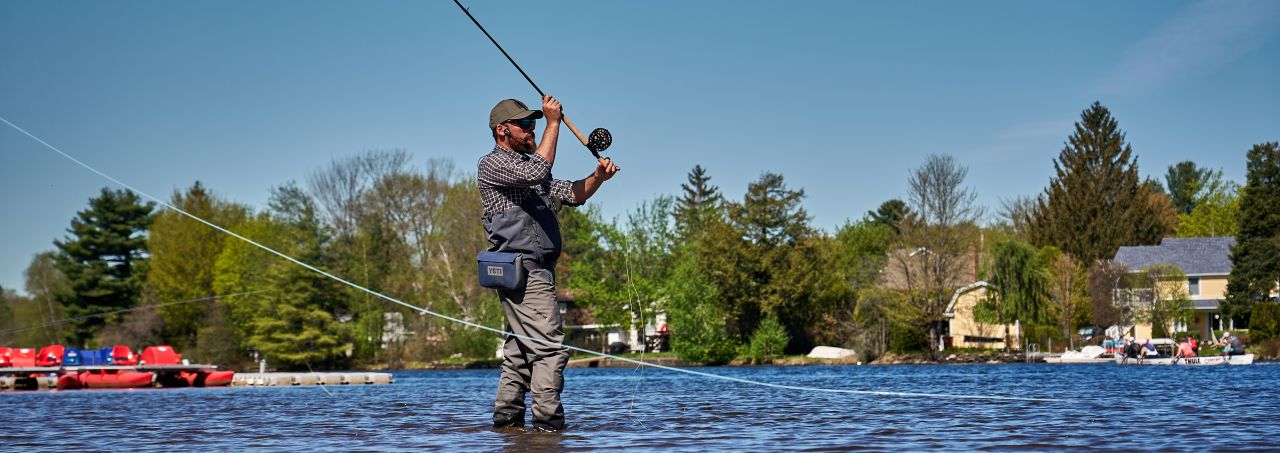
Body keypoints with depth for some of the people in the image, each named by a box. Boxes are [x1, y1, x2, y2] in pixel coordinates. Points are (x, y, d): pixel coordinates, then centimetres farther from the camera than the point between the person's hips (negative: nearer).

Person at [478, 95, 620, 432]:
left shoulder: (528, 166, 25)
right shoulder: (493, 164, -5)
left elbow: (571, 194, 20)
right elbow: (537, 171, -23)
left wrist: (598, 177, 1)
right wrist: (553, 122, -17)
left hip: (536, 271, 10)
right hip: (523, 269, -10)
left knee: (520, 351, 11)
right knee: (549, 348, -15)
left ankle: (506, 420, 14)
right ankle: (548, 426, -16)